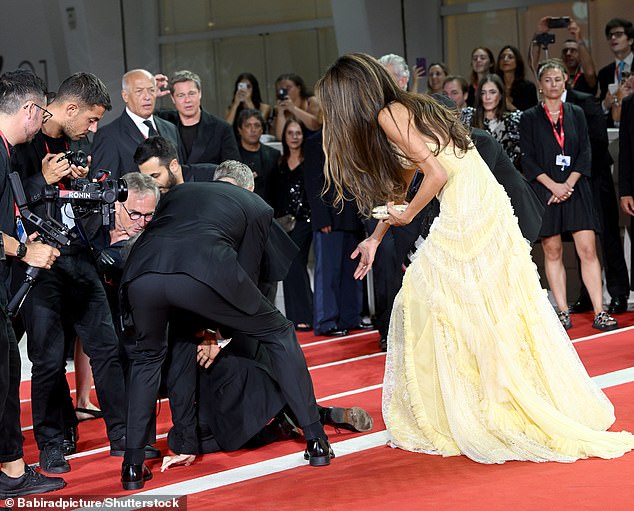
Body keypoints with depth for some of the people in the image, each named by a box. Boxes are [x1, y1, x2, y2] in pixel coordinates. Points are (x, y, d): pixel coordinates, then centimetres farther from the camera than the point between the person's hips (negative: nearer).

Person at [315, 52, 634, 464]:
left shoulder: (388, 116, -10)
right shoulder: (408, 109, 18)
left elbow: (436, 174, -17)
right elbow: (400, 186, 26)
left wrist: (407, 215, -2)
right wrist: (376, 237, 29)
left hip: (464, 218, -9)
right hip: (491, 212, 9)